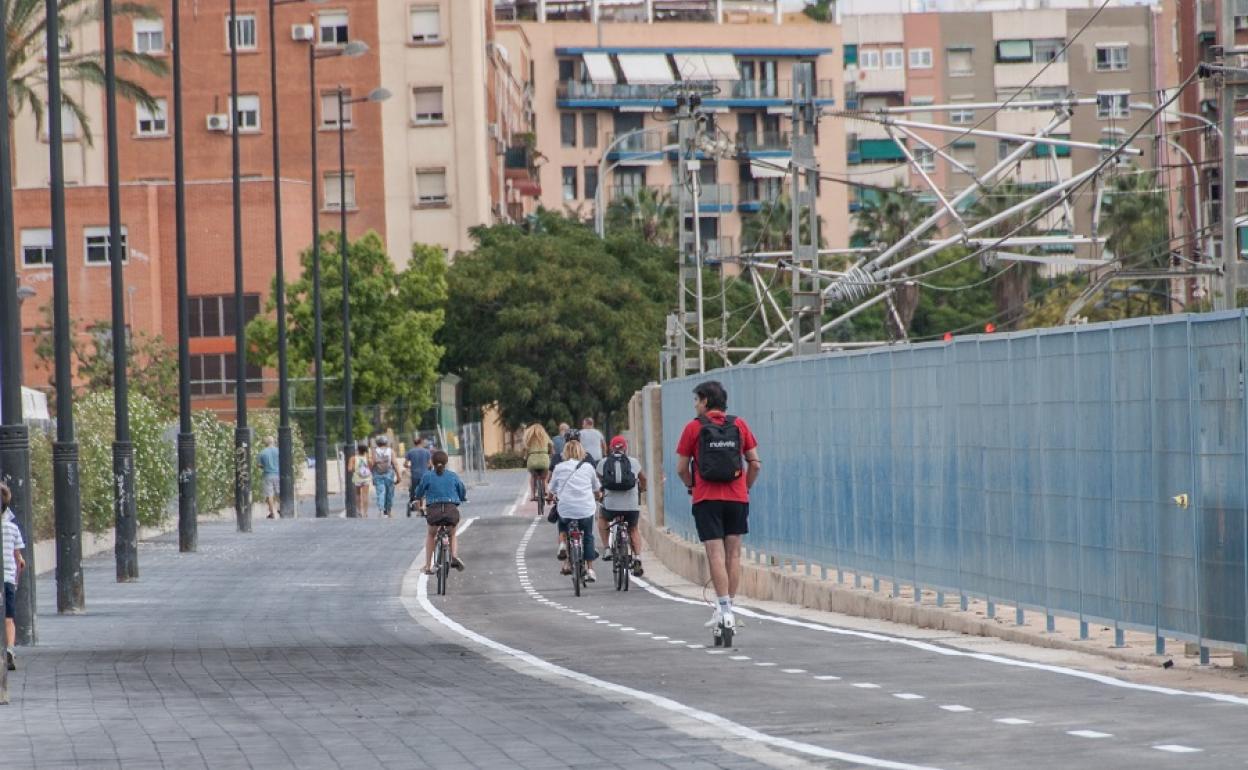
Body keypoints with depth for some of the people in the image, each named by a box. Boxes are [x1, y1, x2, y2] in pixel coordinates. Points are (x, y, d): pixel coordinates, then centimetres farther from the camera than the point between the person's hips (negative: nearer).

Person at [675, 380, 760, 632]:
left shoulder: (694, 427, -2)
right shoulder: (739, 425, 6)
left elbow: (681, 468, 1)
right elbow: (755, 463, 6)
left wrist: (692, 487, 19)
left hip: (706, 499, -3)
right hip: (737, 498, 3)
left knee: (716, 554, -6)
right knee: (733, 554, 9)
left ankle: (724, 610, -14)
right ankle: (726, 608, 9)